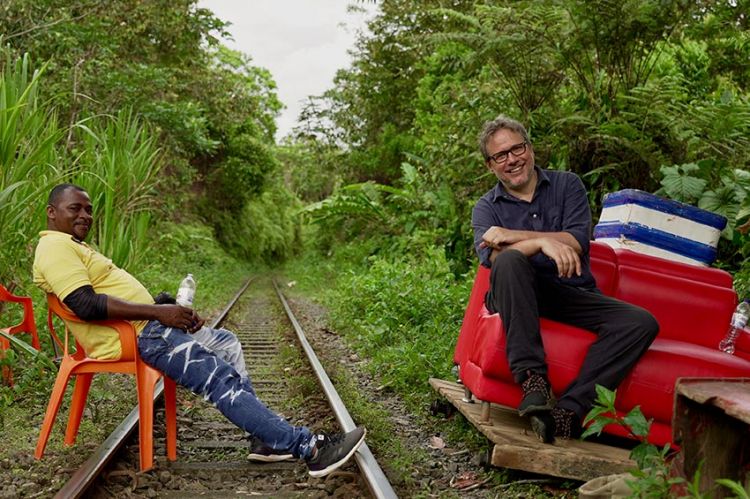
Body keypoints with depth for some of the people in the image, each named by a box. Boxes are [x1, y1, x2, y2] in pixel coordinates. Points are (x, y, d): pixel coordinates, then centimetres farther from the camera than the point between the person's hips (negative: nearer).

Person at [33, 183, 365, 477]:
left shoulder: (71, 245, 23)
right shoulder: (55, 247, -11)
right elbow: (86, 304, -26)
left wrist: (172, 311, 6)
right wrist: (159, 312, -23)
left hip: (145, 328, 11)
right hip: (135, 337, -11)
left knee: (226, 343, 18)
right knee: (222, 378, -18)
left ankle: (264, 436, 10)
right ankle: (308, 447, -19)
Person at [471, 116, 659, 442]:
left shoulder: (567, 185, 12)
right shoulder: (486, 208, 9)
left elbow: (577, 242, -6)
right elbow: (493, 257, -13)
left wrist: (512, 235, -11)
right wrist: (543, 242, -29)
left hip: (574, 295, 2)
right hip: (520, 296, -2)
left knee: (642, 322, -22)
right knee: (510, 261, -35)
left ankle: (569, 410, -33)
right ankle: (532, 382, -39)